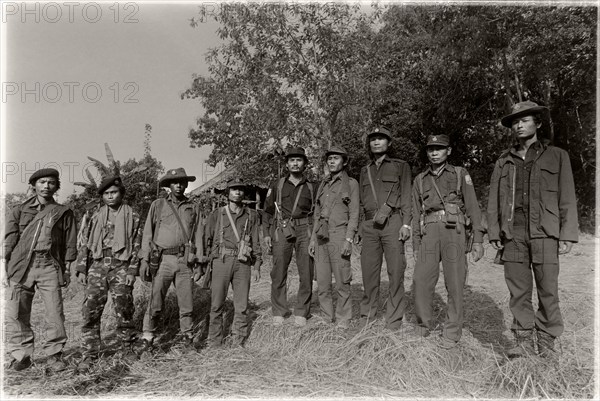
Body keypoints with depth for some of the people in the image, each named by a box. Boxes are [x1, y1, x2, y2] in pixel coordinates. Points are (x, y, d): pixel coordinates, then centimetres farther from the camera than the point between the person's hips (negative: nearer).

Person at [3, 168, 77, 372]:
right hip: (21, 265, 1)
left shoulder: (63, 212, 10)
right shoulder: (19, 210, 13)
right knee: (16, 313, 2)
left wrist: (67, 269, 6)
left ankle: (54, 354, 9)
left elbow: (70, 242, 10)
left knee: (54, 313, -4)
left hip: (50, 265, -1)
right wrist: (4, 265, 2)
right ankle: (21, 355, 17)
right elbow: (9, 239, 10)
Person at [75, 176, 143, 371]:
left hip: (121, 266, -2)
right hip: (97, 265, 3)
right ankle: (90, 353, 8)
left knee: (124, 310, 1)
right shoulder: (95, 217, 14)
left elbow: (136, 246, 0)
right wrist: (81, 269, 5)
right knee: (91, 310, -2)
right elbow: (86, 244, 14)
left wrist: (132, 271, -7)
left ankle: (127, 347, 18)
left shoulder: (132, 217, 5)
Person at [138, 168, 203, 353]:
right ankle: (147, 339, 13)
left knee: (186, 303, 6)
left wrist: (199, 262, 6)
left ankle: (187, 338, 20)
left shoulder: (192, 209, 11)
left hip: (185, 261, 2)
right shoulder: (158, 205, 6)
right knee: (155, 303, -1)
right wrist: (144, 260, -2)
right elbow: (147, 234, 5)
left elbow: (197, 237, 12)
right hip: (163, 260, -1)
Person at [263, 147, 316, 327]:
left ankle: (301, 313, 11)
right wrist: (266, 233, 5)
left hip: (305, 231, 1)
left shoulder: (311, 187, 13)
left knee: (307, 274, -1)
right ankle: (279, 312, 10)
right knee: (278, 273, -2)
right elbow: (268, 210, 13)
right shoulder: (278, 186, 12)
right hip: (282, 231, 0)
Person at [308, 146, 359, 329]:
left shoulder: (351, 184, 4)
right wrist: (312, 239, 13)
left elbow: (354, 214, -3)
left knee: (342, 283, -2)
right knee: (322, 283, 6)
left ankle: (343, 321, 9)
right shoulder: (323, 185, 19)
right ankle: (327, 318, 18)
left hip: (339, 236, -5)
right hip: (320, 238, 5)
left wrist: (348, 240, -13)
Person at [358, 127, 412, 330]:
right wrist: (359, 226, 13)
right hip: (369, 225, 3)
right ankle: (367, 317, 15)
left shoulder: (401, 166, 10)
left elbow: (406, 196, 3)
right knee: (369, 272, 4)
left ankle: (394, 321, 7)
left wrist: (406, 224, -8)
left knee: (396, 272, -3)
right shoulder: (365, 171, 20)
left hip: (393, 223, -3)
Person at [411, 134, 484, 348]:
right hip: (429, 233, 2)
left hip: (454, 231, -2)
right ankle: (423, 325, 13)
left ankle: (451, 333, 10)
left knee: (454, 284, -3)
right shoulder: (420, 180, 16)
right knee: (421, 280, -7)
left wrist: (478, 240, -5)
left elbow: (473, 207, 4)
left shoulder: (460, 174, 10)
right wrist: (416, 246, 12)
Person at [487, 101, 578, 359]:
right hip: (512, 235, 2)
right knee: (518, 291, 4)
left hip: (544, 233, -1)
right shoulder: (504, 161, 16)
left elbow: (567, 199, 6)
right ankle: (523, 341, 13)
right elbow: (494, 200, 13)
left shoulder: (557, 156, 11)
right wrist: (494, 234, 5)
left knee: (548, 290, 1)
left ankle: (546, 342, 15)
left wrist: (567, 236, -2)